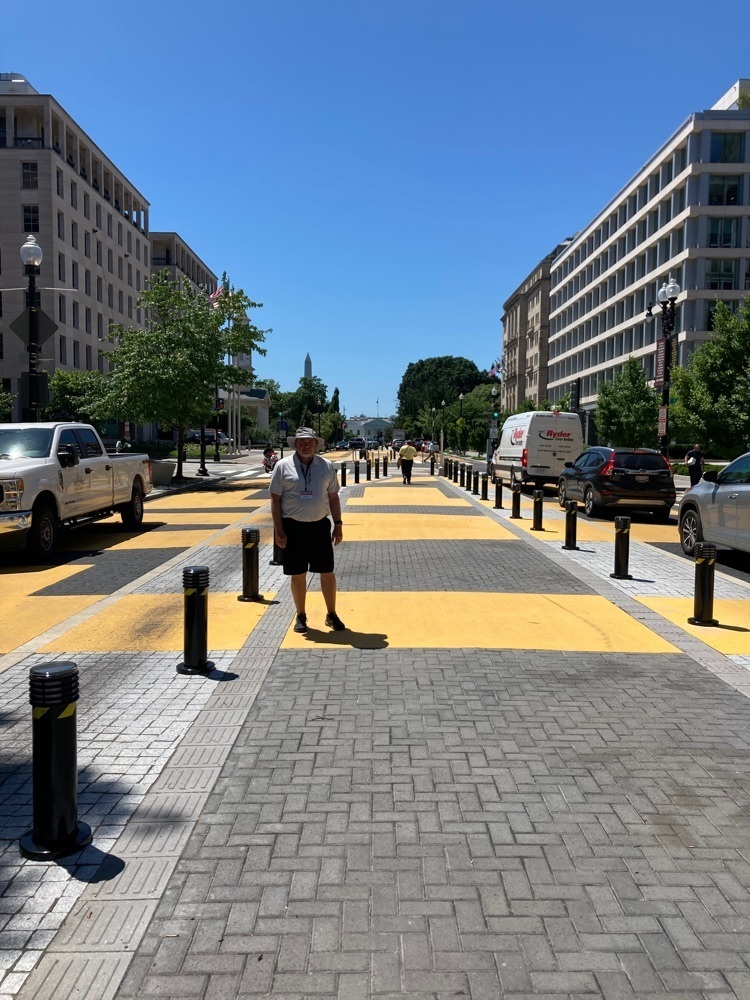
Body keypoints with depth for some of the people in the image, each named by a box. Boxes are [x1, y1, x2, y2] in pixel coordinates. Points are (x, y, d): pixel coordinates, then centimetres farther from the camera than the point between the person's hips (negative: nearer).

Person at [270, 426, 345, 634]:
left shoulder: (326, 466, 3)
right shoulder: (283, 466, -3)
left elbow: (333, 497, 9)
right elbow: (275, 500, -2)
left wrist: (338, 525, 4)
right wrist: (279, 531, -7)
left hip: (320, 526, 2)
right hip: (293, 527, -2)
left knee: (327, 572, 6)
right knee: (298, 574, 7)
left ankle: (332, 615, 21)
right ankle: (301, 616, 22)